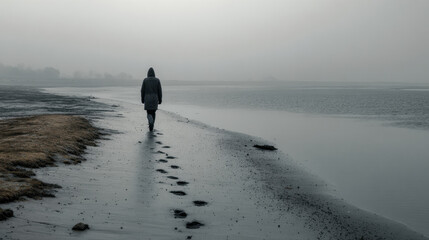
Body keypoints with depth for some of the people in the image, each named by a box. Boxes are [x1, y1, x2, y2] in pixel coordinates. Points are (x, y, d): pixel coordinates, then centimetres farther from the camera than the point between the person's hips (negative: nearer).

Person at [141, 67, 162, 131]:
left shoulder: (145, 80, -2)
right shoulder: (157, 80, -1)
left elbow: (142, 90, -1)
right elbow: (159, 91, -1)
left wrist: (142, 99, 9)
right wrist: (160, 100, 5)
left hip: (147, 99, -1)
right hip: (155, 99, 1)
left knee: (149, 113, 8)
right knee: (153, 113, 15)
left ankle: (151, 121, -23)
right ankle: (151, 127, 16)